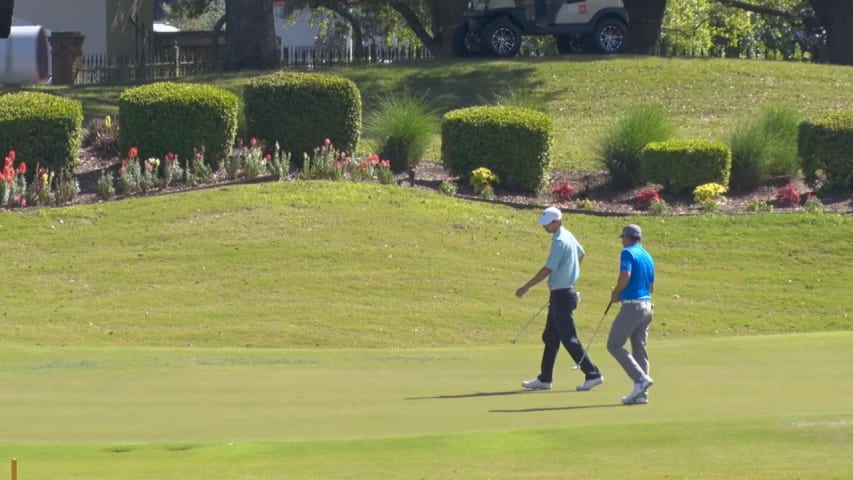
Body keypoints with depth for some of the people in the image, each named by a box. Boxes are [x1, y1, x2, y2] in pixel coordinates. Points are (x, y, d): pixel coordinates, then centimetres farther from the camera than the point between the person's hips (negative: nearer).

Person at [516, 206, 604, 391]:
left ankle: (593, 374, -5)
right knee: (550, 338, 12)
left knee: (569, 339, -7)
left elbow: (547, 270, -21)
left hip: (561, 295, -10)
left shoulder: (560, 242, -19)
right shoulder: (568, 236, 10)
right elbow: (581, 254, 26)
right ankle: (544, 379, 16)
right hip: (566, 291, 10)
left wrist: (526, 287, -17)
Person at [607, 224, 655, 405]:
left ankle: (641, 378, -15)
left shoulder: (628, 253, -9)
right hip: (647, 305, 8)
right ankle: (641, 394, 7)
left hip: (632, 305, -8)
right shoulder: (647, 256, 16)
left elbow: (625, 276, -22)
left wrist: (615, 294, -7)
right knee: (639, 349, 9)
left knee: (614, 345, -2)